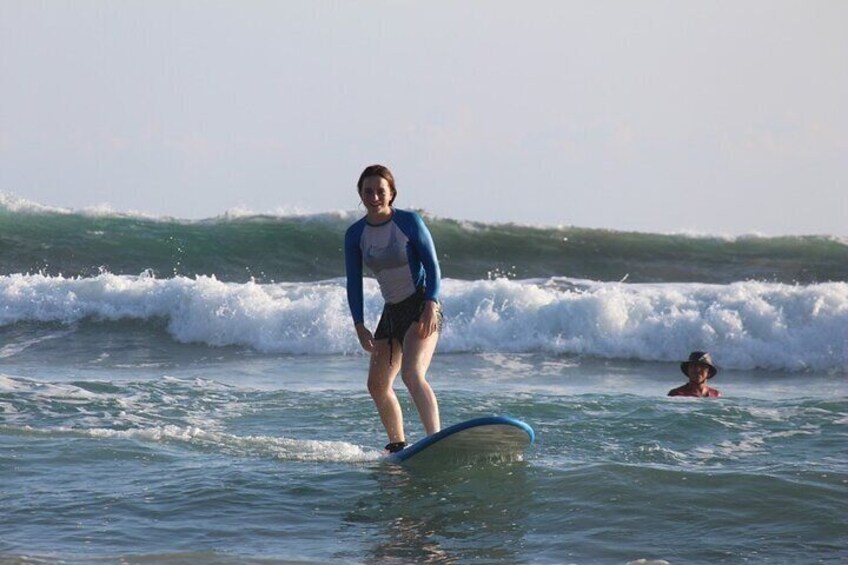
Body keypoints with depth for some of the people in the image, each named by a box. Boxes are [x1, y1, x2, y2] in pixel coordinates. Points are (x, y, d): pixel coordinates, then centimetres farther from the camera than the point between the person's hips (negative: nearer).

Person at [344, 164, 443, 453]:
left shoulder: (409, 222, -10)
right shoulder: (355, 234, 3)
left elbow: (432, 266, -10)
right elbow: (354, 283, 6)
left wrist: (431, 306, -22)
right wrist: (359, 325, -4)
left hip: (421, 308, -7)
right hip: (392, 312, 7)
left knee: (412, 374, -26)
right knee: (377, 384, 9)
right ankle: (397, 445, 24)